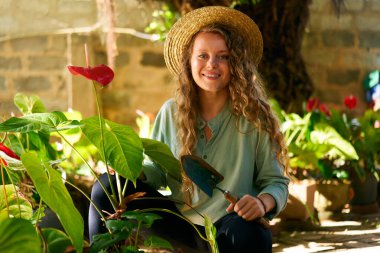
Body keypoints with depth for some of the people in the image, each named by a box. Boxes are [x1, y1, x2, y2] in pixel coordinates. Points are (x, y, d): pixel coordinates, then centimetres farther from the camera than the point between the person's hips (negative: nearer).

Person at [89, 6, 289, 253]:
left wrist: (262, 202, -27)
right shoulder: (171, 113, 3)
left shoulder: (254, 116, -6)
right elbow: (158, 170, 11)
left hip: (233, 224, -3)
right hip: (179, 221, 4)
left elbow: (276, 181, -4)